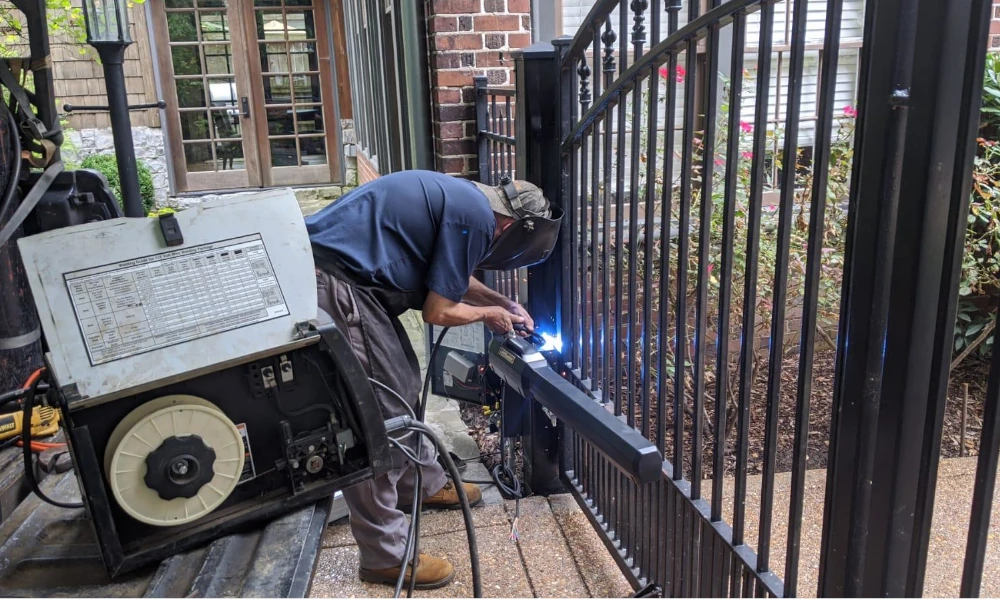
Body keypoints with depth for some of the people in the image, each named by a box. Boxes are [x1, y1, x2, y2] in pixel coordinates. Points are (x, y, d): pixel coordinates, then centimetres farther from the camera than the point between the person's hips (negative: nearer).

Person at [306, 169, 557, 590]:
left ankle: (425, 483, 39)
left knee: (403, 386, 20)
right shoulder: (476, 217, -15)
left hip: (340, 274, 11)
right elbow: (438, 311, -11)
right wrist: (489, 314, 7)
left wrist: (504, 303, 27)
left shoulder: (465, 198, 15)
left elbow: (450, 278, 30)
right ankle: (385, 555, 7)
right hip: (334, 283, -11)